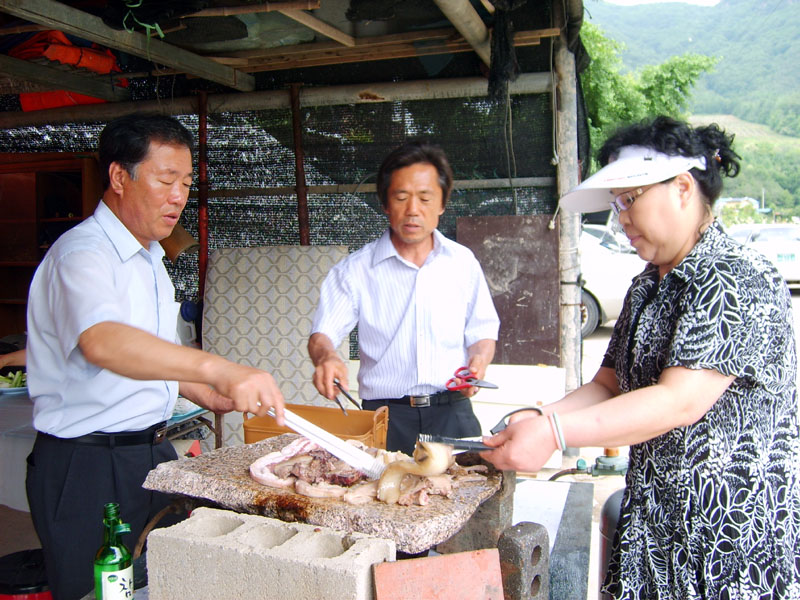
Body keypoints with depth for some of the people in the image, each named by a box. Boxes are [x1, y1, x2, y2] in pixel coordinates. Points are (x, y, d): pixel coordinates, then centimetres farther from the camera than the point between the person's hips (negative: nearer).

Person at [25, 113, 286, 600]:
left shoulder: (149, 257, 14)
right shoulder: (82, 254, -18)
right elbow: (100, 342, -40)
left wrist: (199, 391, 13)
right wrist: (215, 368, -52)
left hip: (152, 453, 8)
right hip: (88, 468, -8)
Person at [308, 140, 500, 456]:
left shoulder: (462, 262, 9)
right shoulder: (356, 270, 3)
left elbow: (482, 332, 15)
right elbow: (323, 332, -4)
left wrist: (478, 361, -6)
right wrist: (326, 357, -26)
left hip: (452, 413, 2)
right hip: (385, 416, -1)